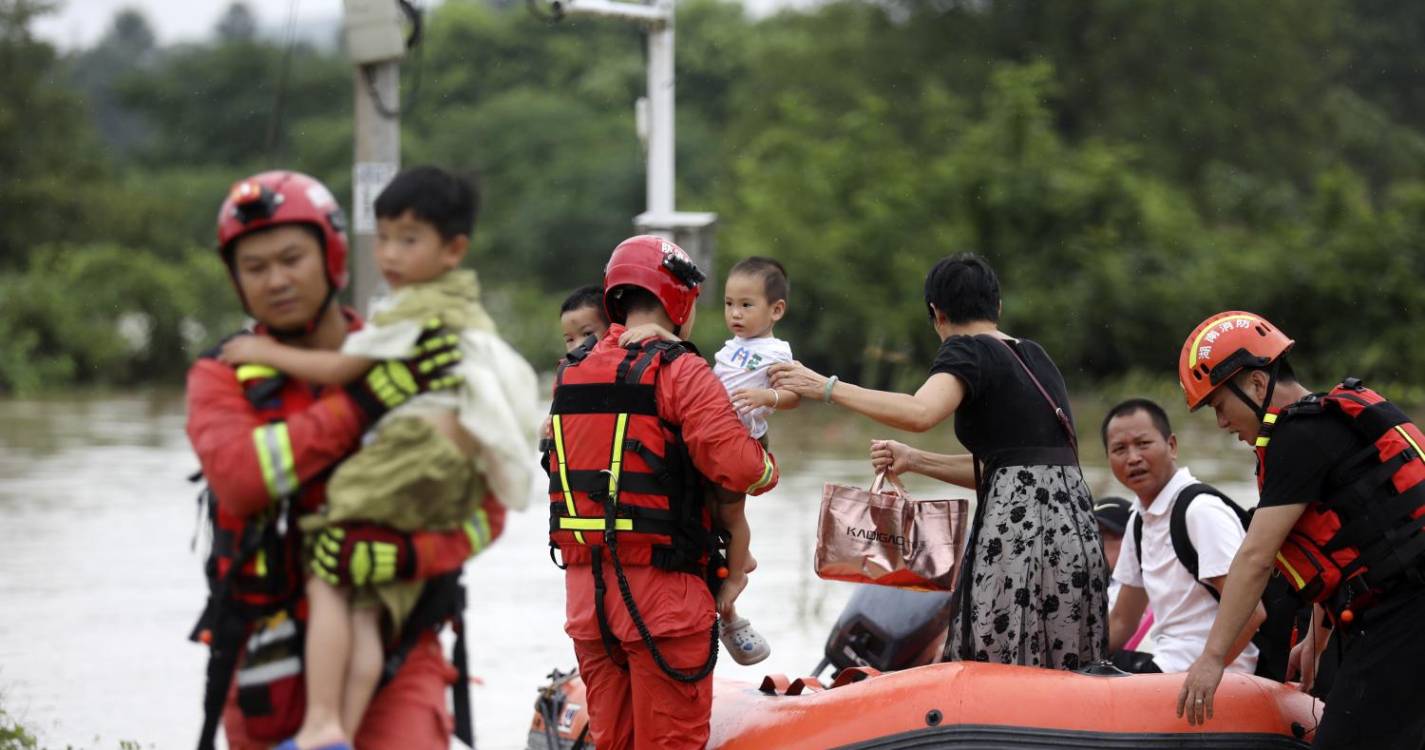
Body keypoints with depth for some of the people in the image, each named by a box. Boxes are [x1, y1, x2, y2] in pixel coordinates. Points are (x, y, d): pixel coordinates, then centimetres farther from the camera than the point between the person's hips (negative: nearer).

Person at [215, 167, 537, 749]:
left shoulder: (412, 310, -2)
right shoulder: (465, 309, 27)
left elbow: (341, 370, 0)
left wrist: (266, 352, 11)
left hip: (415, 452, -9)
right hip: (461, 478, 9)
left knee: (327, 579, -9)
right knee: (366, 605, 0)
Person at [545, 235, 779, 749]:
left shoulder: (569, 373, 10)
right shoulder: (679, 372, -10)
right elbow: (739, 468, -18)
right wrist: (768, 468, 4)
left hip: (584, 588, 6)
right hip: (660, 591, -6)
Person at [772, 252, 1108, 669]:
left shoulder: (967, 350, -2)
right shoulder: (1033, 356, 22)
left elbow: (921, 413, -23)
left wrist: (826, 388, -18)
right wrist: (914, 461, 23)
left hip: (1019, 528, -8)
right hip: (1074, 523, 8)